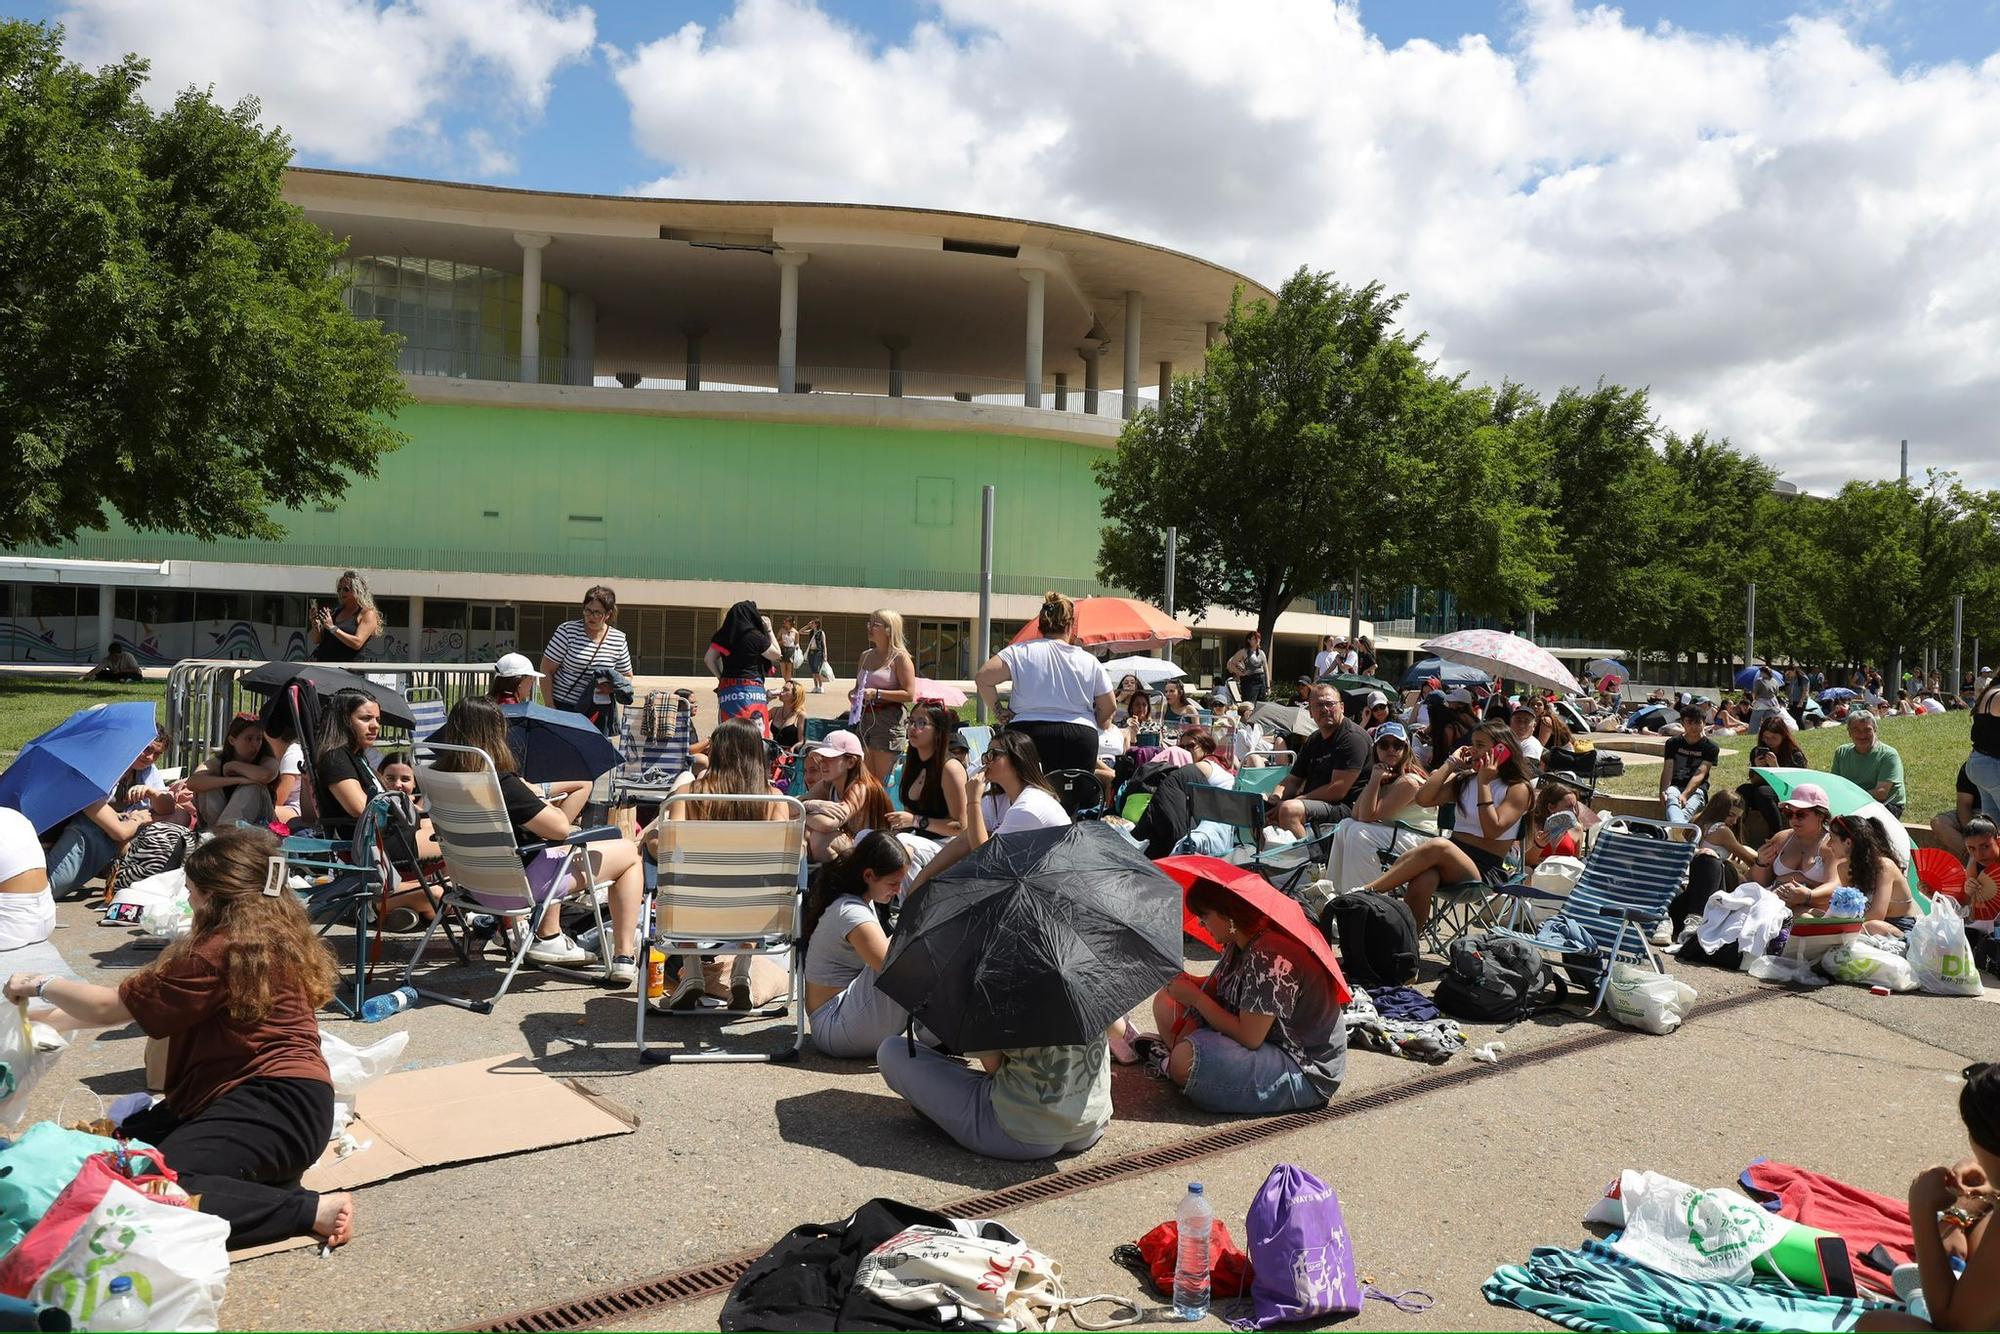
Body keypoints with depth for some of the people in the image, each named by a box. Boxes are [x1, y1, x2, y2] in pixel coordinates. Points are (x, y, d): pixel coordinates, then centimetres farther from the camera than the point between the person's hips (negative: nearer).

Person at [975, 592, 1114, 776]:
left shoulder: (1021, 652, 1)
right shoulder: (1090, 662, 8)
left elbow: (982, 678, -7)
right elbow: (1109, 708, 12)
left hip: (1030, 732, -1)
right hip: (1081, 737, 1)